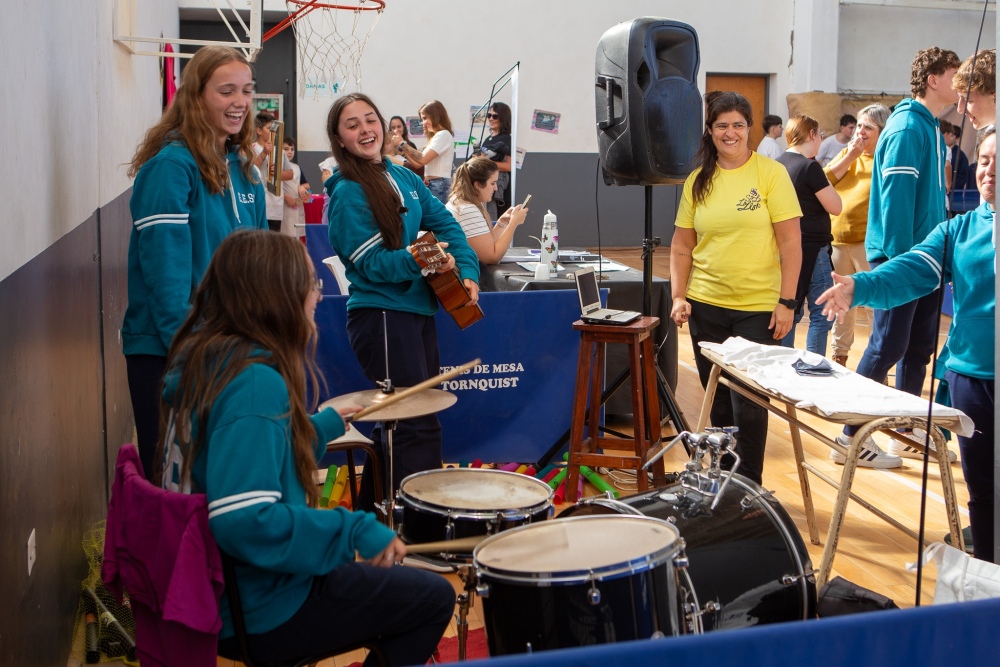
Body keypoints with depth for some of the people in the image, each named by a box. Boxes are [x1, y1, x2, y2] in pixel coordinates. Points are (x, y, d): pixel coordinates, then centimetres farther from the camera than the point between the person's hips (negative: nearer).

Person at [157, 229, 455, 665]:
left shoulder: (204, 359, 3)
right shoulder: (255, 382, -26)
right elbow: (244, 520, -36)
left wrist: (323, 425, 22)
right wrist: (356, 530, -28)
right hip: (257, 613, -10)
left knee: (401, 584, 27)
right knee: (434, 598, 6)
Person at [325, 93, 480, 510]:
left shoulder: (404, 178, 11)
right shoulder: (346, 193, -10)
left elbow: (446, 225, 11)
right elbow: (370, 263, -14)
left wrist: (467, 272, -4)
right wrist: (417, 260, -29)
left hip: (418, 309, 8)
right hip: (380, 315, -8)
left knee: (395, 423, 15)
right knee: (418, 427, -9)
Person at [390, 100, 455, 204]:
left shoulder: (443, 135, -9)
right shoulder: (436, 136, 21)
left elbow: (423, 159, -20)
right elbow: (418, 164, 14)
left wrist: (402, 144, -10)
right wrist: (402, 149, 5)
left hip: (439, 186, -9)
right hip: (432, 185, 9)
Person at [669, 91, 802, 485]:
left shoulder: (771, 173, -5)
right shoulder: (697, 181, 6)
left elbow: (790, 242, -7)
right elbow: (682, 245, 10)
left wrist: (786, 302, -11)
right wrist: (678, 296, -1)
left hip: (758, 309, -4)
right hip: (706, 306, 4)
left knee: (748, 405, -2)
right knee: (718, 401, 13)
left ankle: (749, 485, 13)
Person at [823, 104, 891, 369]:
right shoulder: (847, 154, 16)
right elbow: (824, 180, 2)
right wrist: (850, 155, -3)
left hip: (868, 241, -6)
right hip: (838, 239, 6)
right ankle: (839, 354, 30)